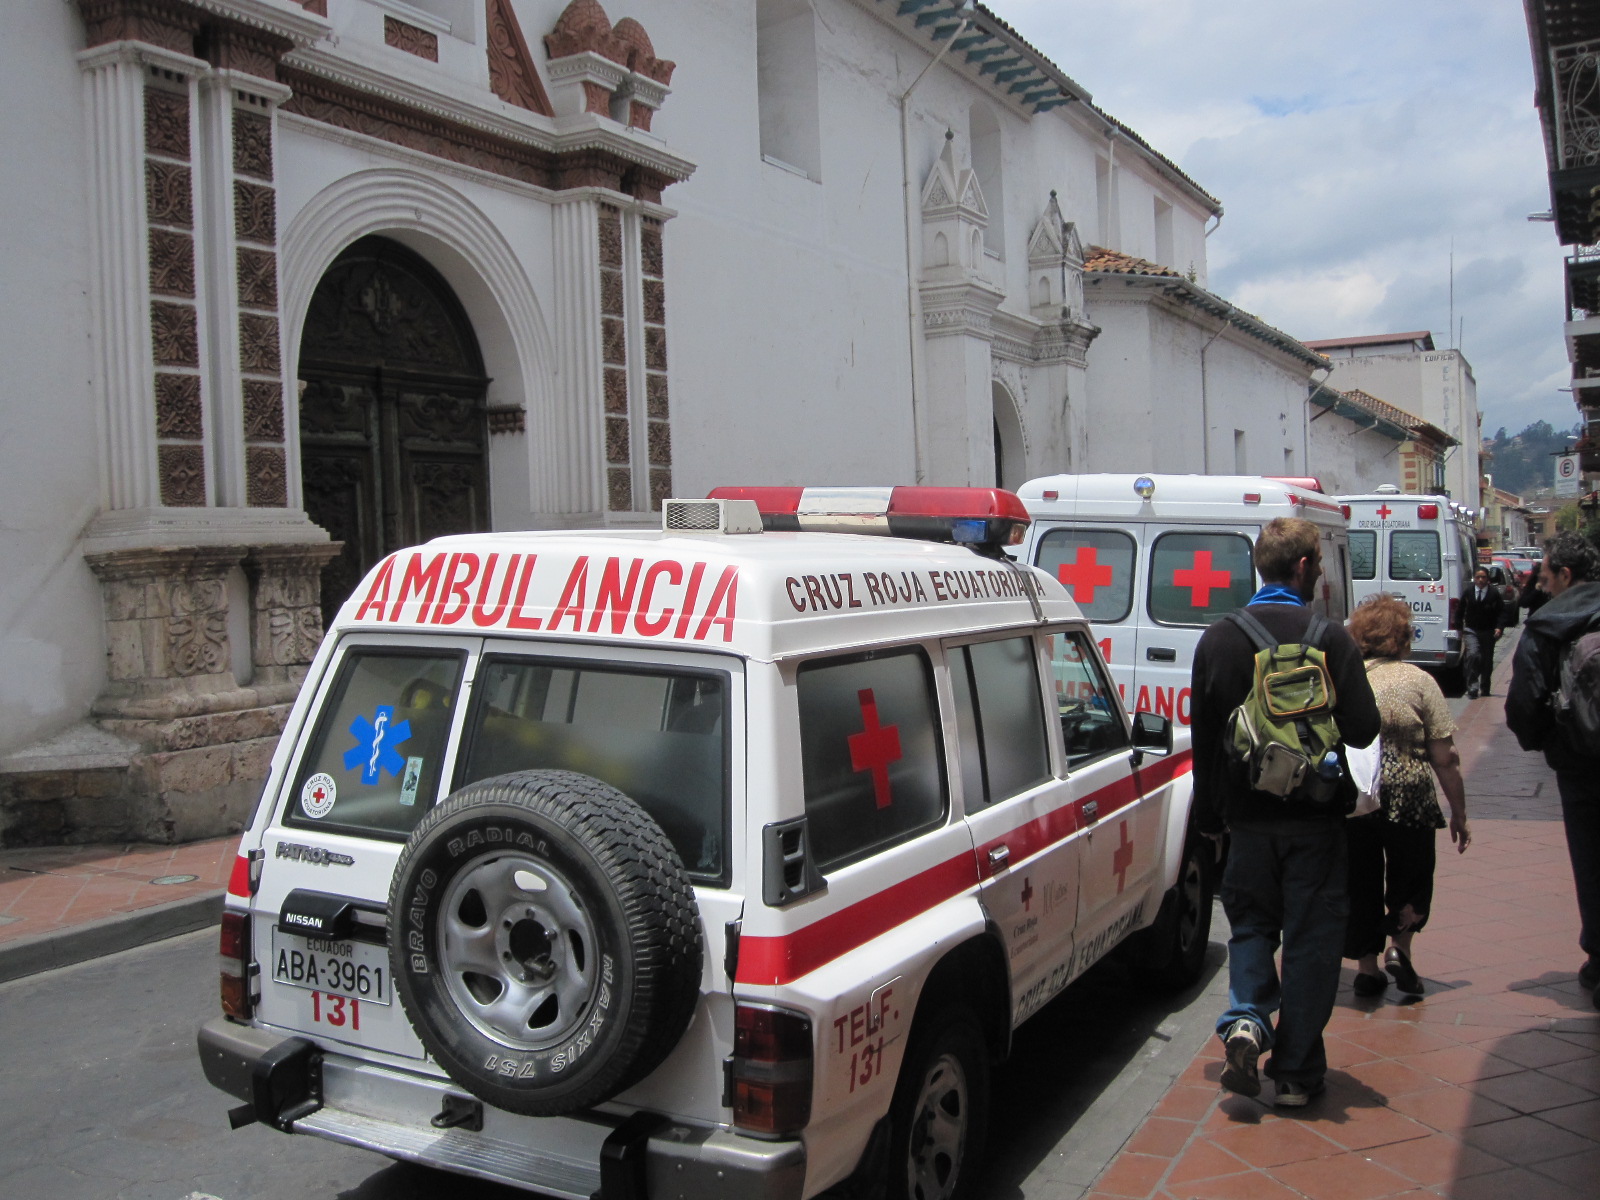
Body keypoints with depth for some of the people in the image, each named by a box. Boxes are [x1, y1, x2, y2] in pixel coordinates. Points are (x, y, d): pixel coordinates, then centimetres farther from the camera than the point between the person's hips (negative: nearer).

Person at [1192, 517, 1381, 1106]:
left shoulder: (1217, 638, -2)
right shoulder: (1331, 637, -13)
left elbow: (1204, 738, 4)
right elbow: (1362, 728, -13)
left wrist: (1209, 813, 14)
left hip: (1248, 815, 3)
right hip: (1315, 816, -2)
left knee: (1251, 924, 19)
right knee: (1310, 938, 9)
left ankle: (1245, 1020, -3)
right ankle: (1296, 1070, 15)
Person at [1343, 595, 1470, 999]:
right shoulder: (1418, 681, -3)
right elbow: (1445, 760, -4)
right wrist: (1459, 815, 5)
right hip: (1405, 799, -2)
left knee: (1359, 883, 14)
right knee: (1412, 877, 20)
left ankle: (1366, 965, 18)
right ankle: (1399, 945, 4)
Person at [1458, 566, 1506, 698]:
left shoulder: (1494, 593, -4)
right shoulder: (1468, 593, 1)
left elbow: (1502, 612, -2)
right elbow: (1461, 611, 9)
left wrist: (1499, 627, -14)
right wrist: (1460, 628, 4)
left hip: (1489, 632, 1)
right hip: (1471, 631, 0)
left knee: (1487, 661, 10)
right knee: (1473, 655, -19)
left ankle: (1485, 688, 27)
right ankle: (1472, 688, -16)